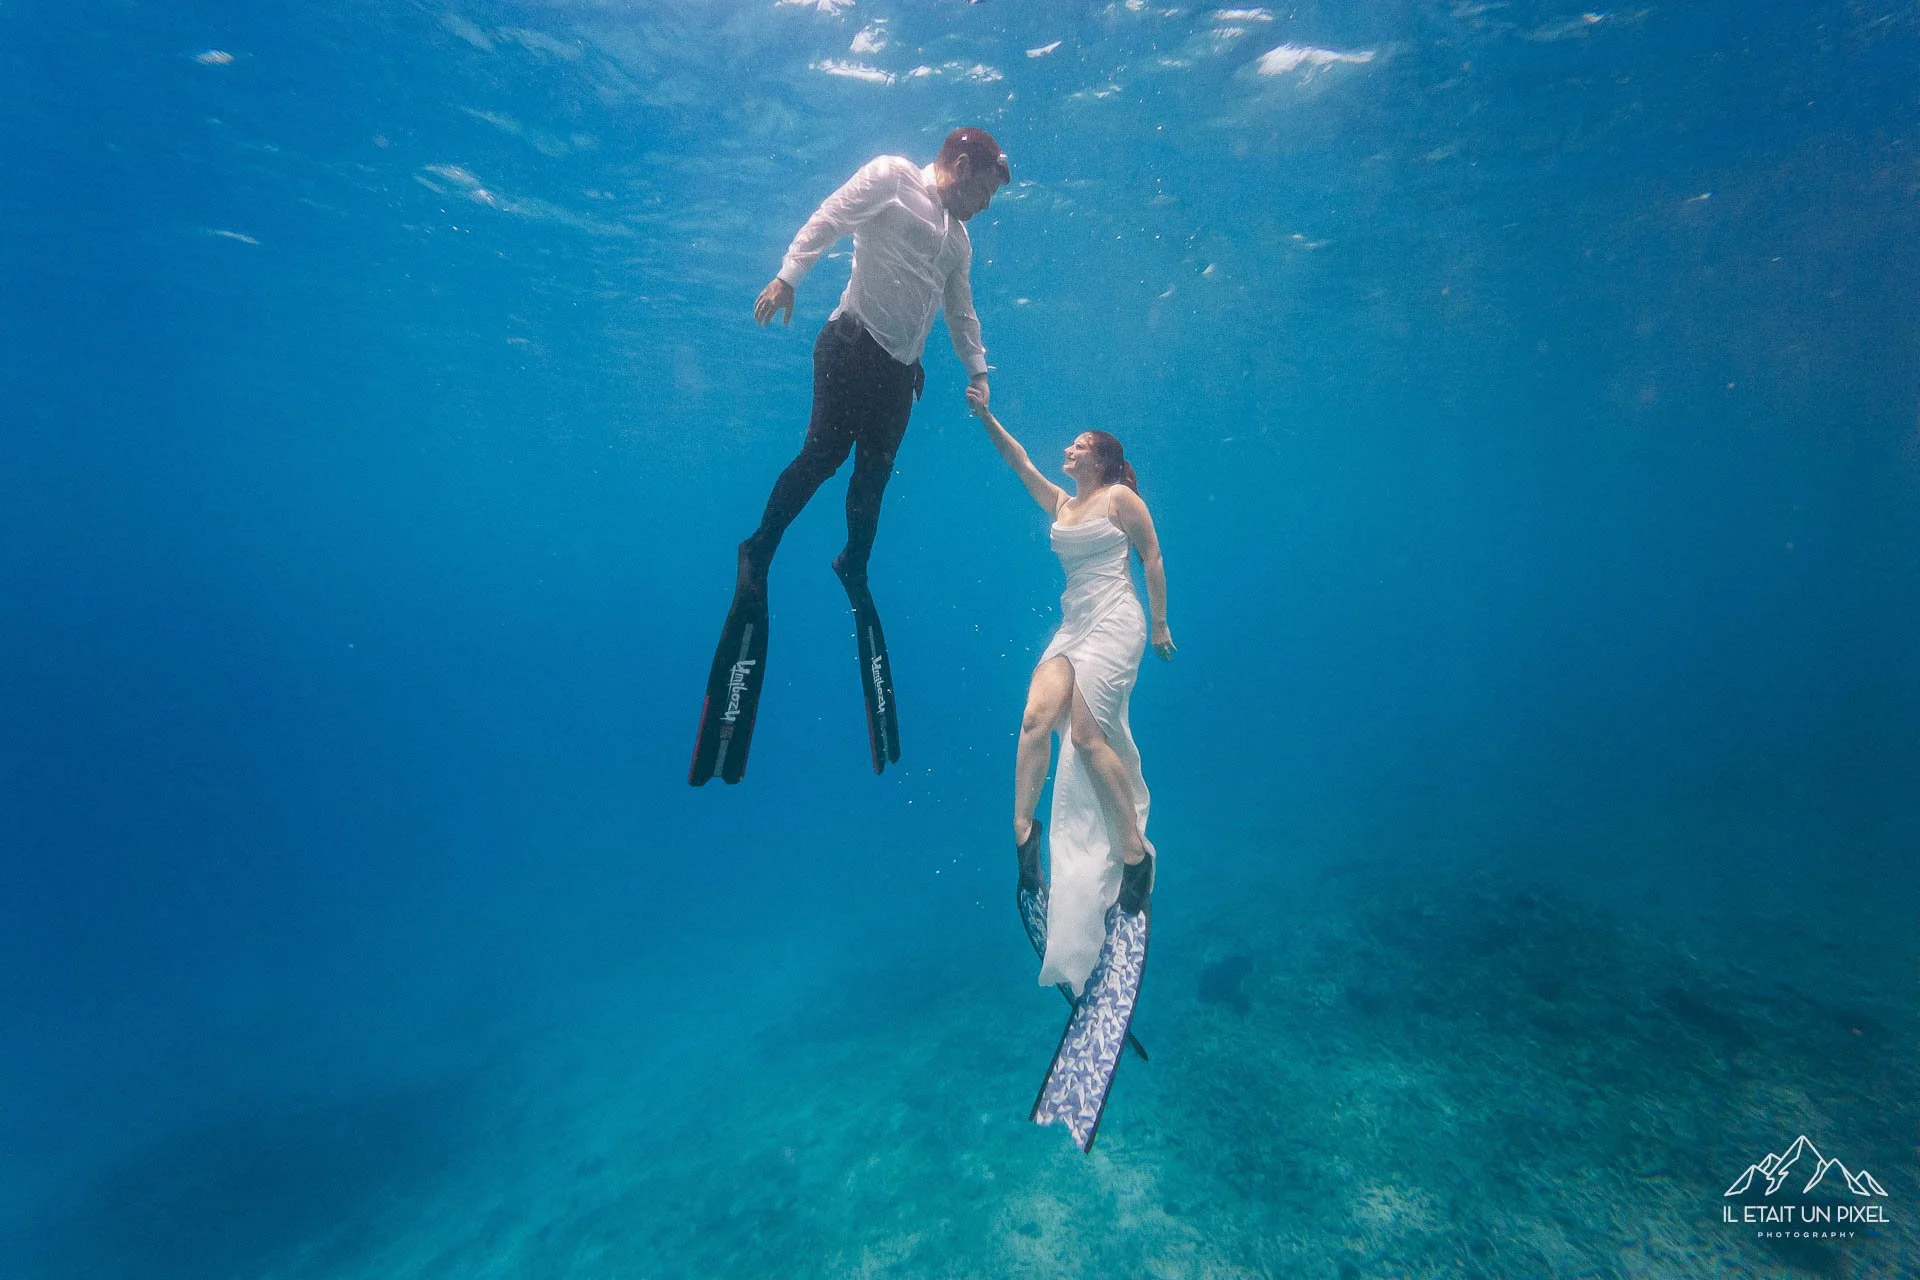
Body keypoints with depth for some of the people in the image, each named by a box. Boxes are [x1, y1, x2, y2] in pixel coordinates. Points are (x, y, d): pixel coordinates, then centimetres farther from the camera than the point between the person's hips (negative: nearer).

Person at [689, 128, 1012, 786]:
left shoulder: (959, 240, 24)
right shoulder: (892, 175, 5)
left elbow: (962, 311, 28)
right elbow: (828, 218, -5)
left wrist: (977, 370, 20)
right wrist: (787, 275, -18)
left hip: (901, 366, 7)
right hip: (853, 341, -6)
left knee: (874, 474, 4)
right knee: (825, 449, -17)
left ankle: (854, 567, 17)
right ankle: (757, 552, -5)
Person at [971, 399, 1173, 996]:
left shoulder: (1120, 497, 1)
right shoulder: (1060, 503, 19)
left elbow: (1152, 557, 0)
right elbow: (1019, 462, 14)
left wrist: (1159, 623, -2)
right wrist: (986, 417, 6)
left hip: (1115, 624, -6)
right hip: (1072, 626, 6)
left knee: (1085, 733, -15)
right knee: (1036, 717, -15)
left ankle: (1134, 850, -2)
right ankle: (1022, 830, -6)